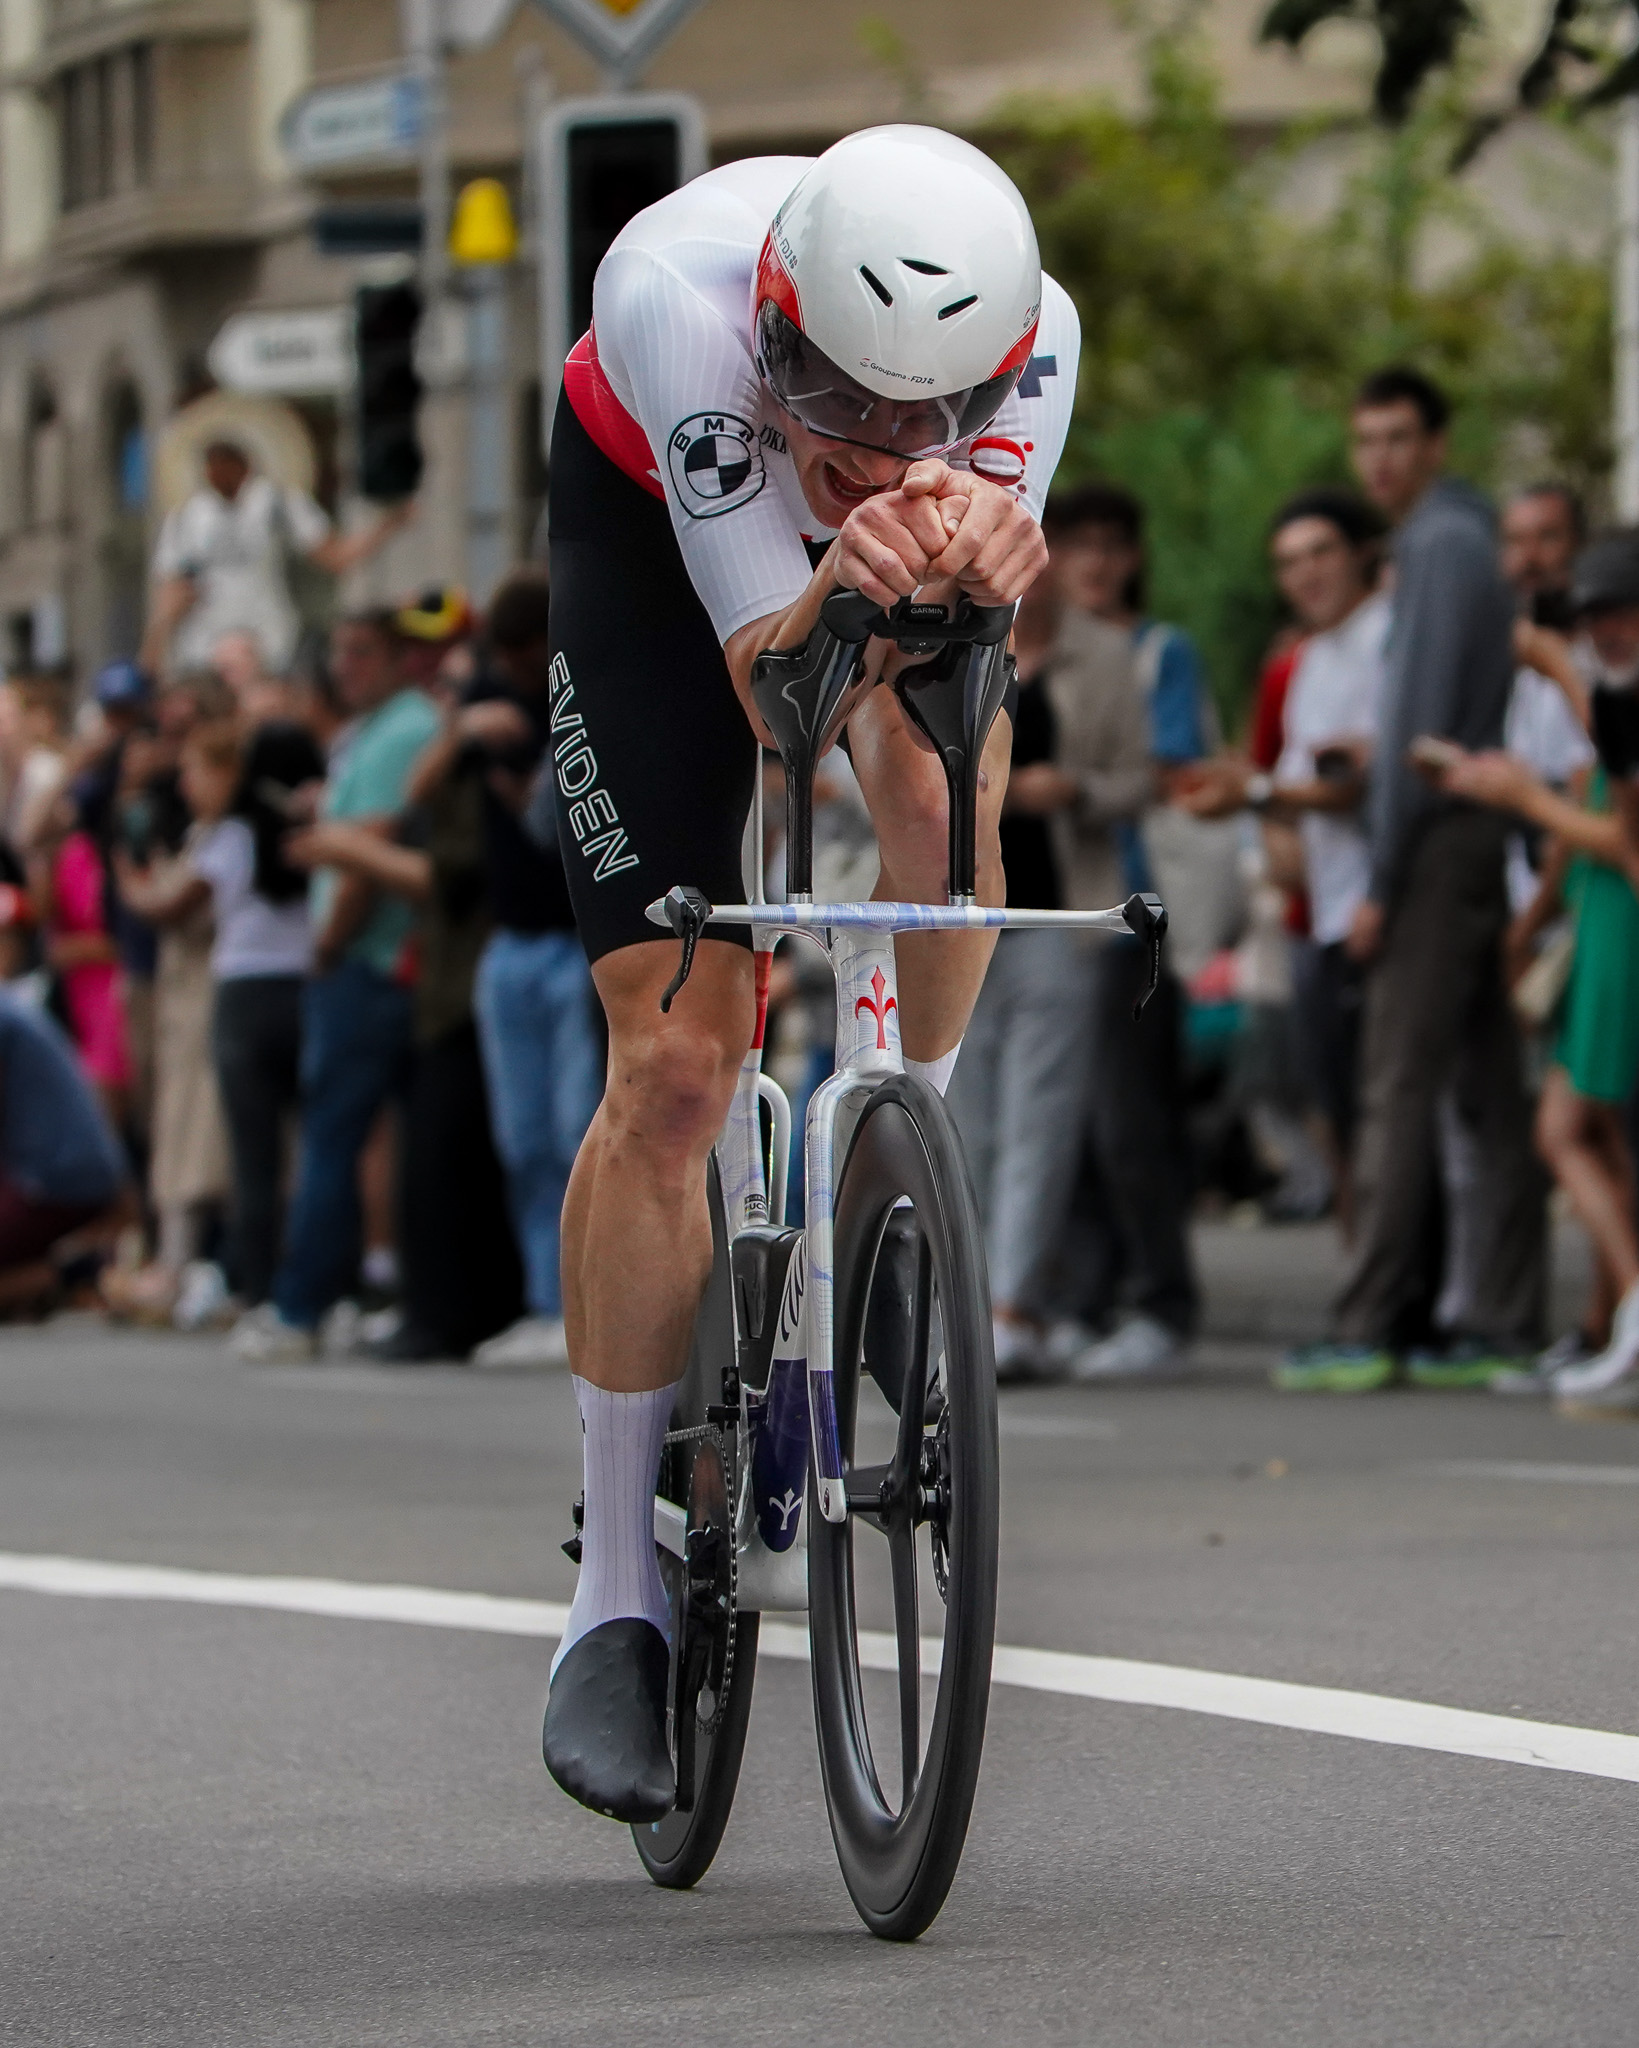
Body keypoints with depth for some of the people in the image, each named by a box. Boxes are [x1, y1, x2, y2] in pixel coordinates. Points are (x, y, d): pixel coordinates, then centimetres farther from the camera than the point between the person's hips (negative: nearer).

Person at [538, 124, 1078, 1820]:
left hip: (893, 608, 2)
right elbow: (771, 695, -41)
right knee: (673, 1063, -12)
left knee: (937, 781, -32)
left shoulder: (1033, 335, -36)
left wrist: (972, 540, -65)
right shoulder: (681, 296, -42)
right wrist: (842, 581, -62)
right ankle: (616, 1600, -2)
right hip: (653, 524, -2)